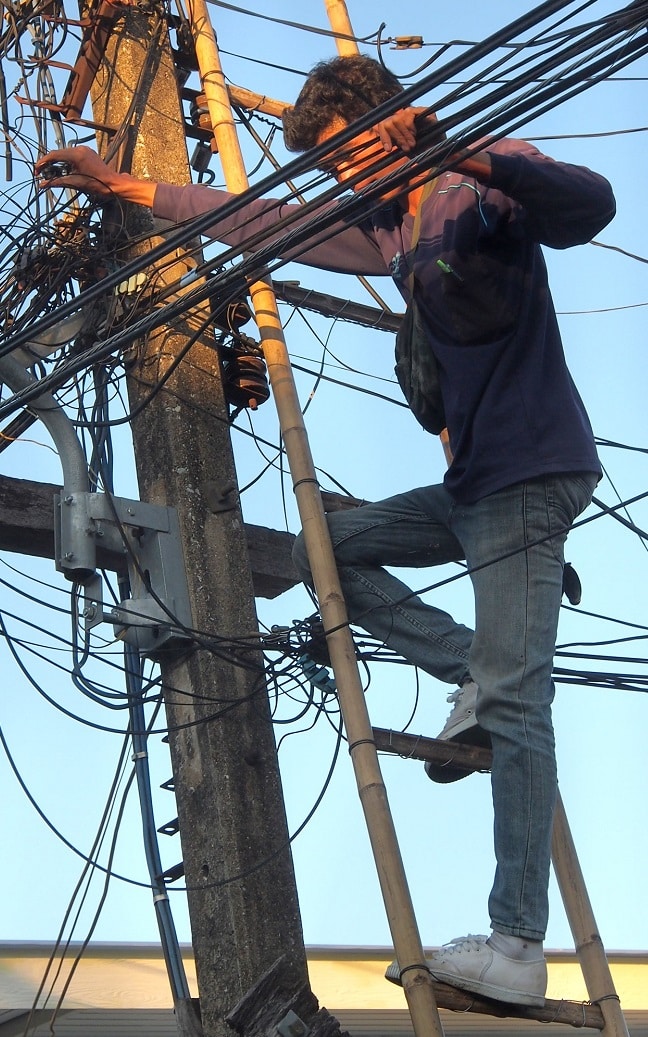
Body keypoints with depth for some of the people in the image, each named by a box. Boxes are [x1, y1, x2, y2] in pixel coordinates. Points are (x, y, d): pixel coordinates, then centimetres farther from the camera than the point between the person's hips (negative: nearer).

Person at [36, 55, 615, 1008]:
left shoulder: (484, 187, -8)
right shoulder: (389, 234, 17)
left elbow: (591, 205, -29)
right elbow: (256, 220, 22)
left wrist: (454, 149, -39)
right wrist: (123, 188, 22)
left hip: (531, 474, -9)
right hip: (471, 484, 9)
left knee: (514, 701, -15)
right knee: (325, 548, 15)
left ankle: (517, 949, -16)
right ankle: (473, 673, 3)